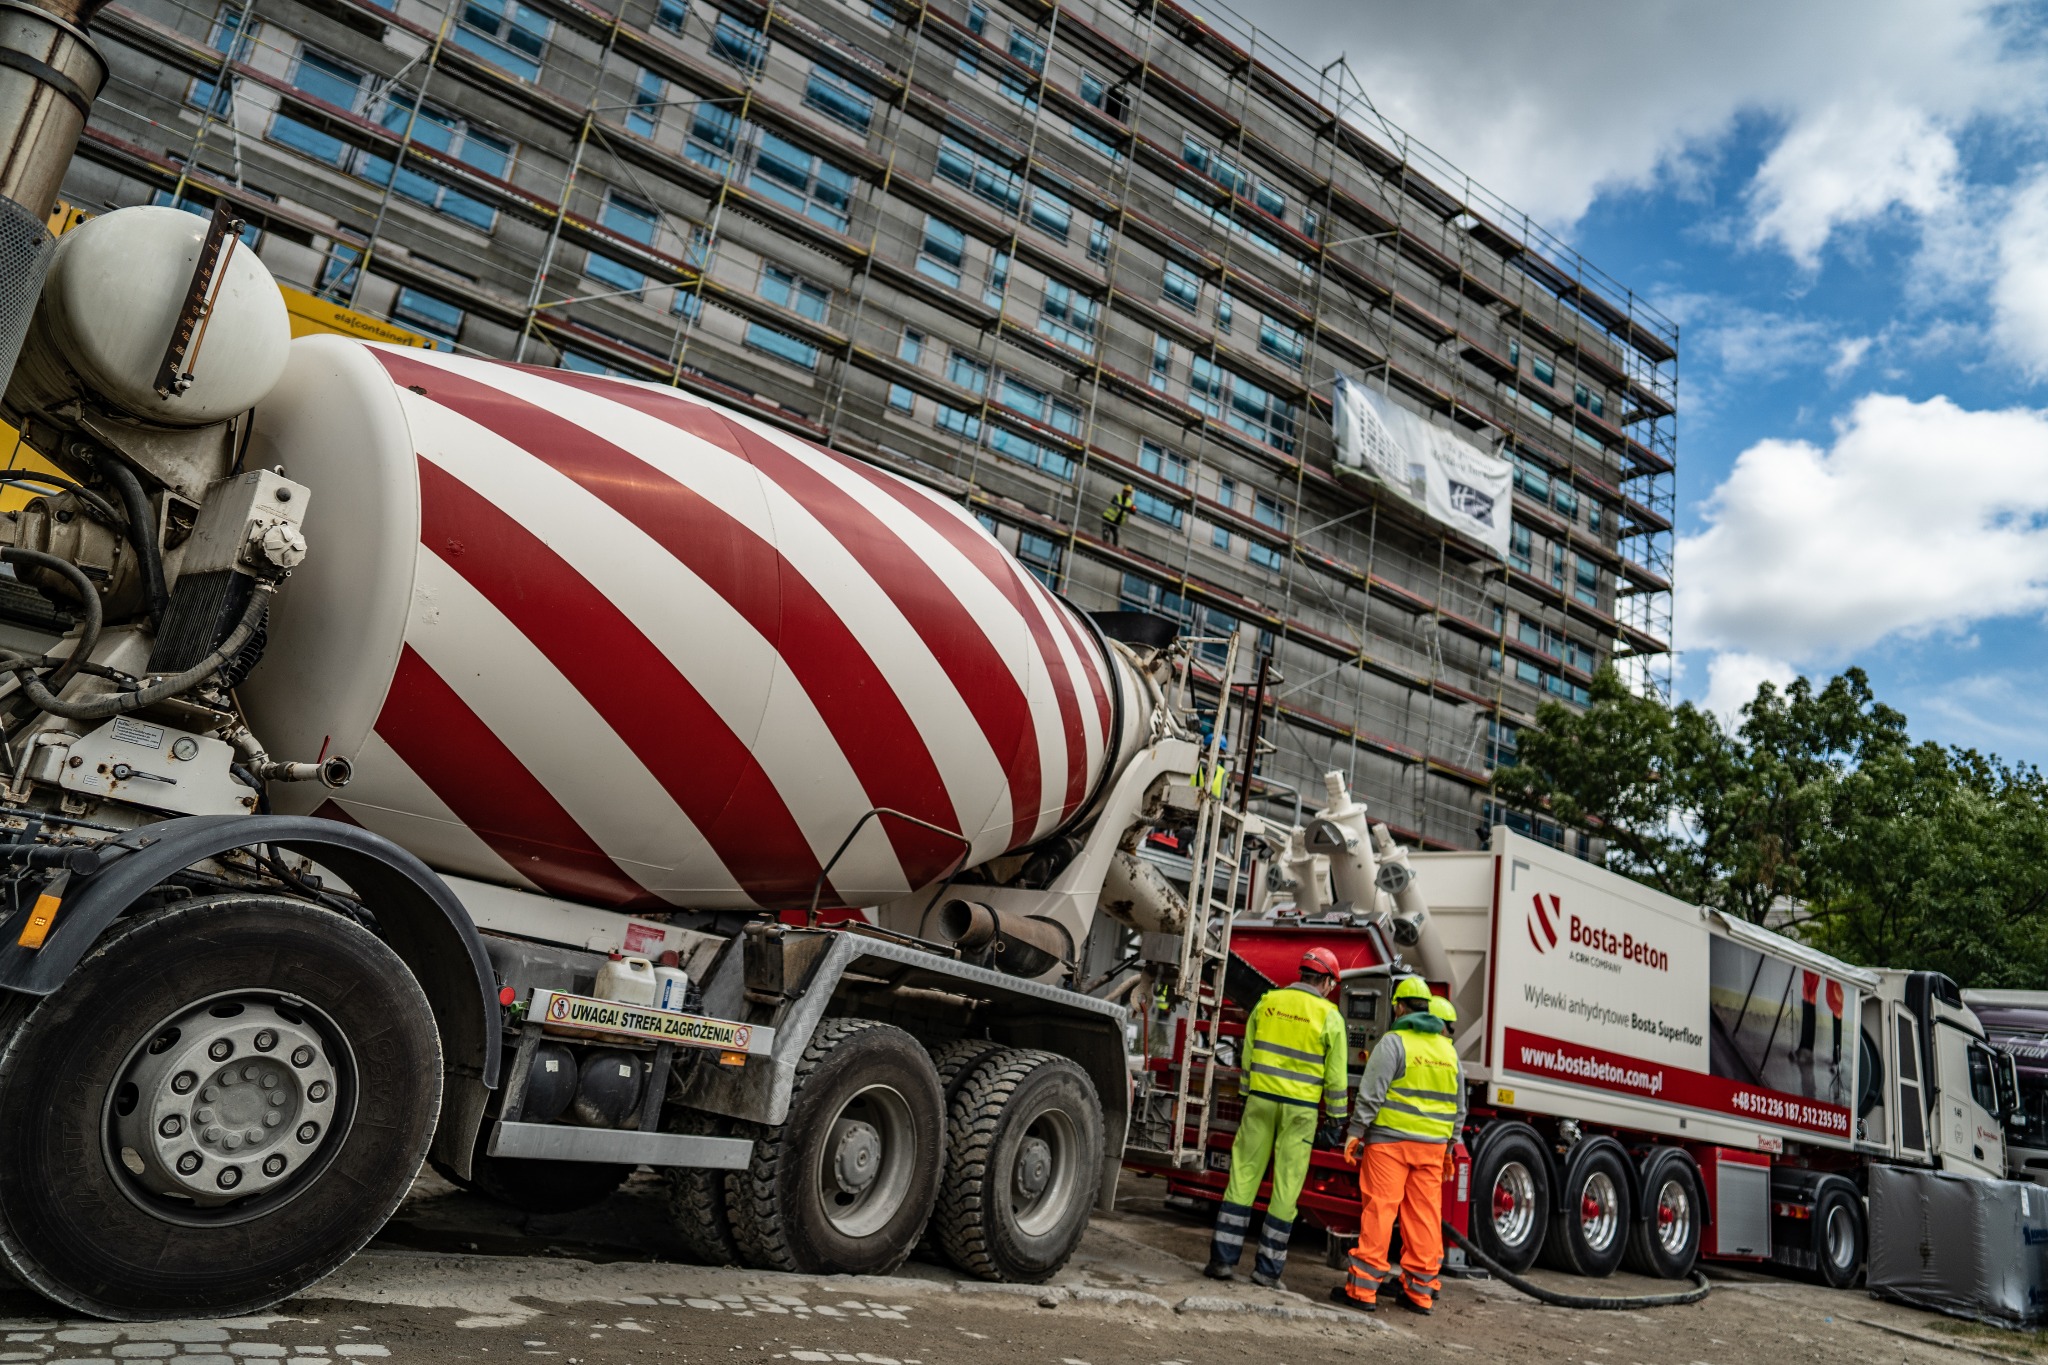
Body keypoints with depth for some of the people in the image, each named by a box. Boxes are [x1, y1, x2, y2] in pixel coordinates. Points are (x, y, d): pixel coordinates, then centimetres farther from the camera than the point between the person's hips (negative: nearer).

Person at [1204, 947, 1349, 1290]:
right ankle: (1267, 1268, 9)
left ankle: (1223, 1258, 7)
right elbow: (1335, 1075, -3)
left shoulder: (1268, 1002, 5)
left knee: (1244, 1176, 7)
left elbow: (1247, 1057, 8)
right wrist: (1335, 1120, 3)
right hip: (1301, 1109, -2)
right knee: (1286, 1188, 5)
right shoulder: (1329, 1016, -4)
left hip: (1262, 1098, 3)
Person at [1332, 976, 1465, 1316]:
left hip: (1390, 1139, -5)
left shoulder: (1394, 1042, -7)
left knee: (1379, 1209, -3)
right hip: (1432, 1145, 6)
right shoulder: (1449, 1050, 13)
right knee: (1425, 1214, 9)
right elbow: (1459, 1107, 17)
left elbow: (1371, 1094, -13)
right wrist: (1449, 1146, 23)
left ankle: (1362, 1287, -1)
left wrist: (1355, 1133, -7)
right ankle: (1421, 1290, 14)